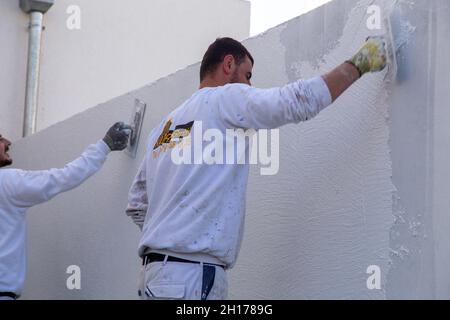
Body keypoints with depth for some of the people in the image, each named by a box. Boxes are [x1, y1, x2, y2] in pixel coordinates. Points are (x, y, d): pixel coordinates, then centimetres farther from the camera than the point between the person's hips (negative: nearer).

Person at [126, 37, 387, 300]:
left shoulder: (166, 125, 21)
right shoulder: (225, 98, -2)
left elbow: (136, 205, 22)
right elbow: (301, 99, -11)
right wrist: (360, 63, 0)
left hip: (160, 268, 9)